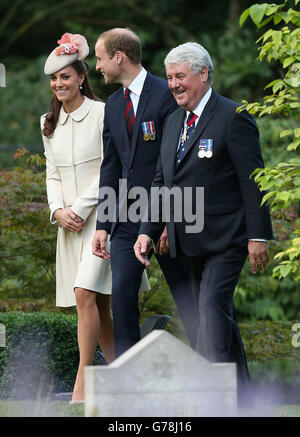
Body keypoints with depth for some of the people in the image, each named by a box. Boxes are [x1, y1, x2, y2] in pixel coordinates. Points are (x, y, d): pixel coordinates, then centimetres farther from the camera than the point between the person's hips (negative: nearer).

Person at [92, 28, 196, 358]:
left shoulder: (166, 95, -9)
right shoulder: (113, 105, 13)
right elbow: (110, 167, 15)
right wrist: (103, 225, 7)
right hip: (127, 218, 6)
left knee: (186, 298, 3)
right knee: (121, 293, -3)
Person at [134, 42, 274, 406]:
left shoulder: (233, 118, -9)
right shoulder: (173, 122, 15)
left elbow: (253, 181, -11)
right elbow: (161, 182, 18)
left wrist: (258, 236, -15)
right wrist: (148, 232, 8)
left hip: (224, 239, -8)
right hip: (188, 241, 8)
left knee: (213, 308, -17)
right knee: (217, 315, 12)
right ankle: (241, 395, 19)